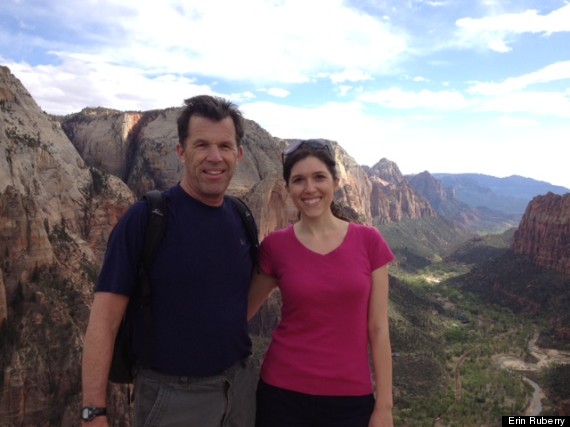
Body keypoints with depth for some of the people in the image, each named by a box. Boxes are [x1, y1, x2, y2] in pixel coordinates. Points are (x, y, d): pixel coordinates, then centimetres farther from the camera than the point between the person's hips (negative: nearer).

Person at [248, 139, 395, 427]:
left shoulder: (369, 241, -6)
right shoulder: (275, 246, -6)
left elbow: (378, 329, -3)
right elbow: (240, 313, 6)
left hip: (350, 398, 0)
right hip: (283, 394, 0)